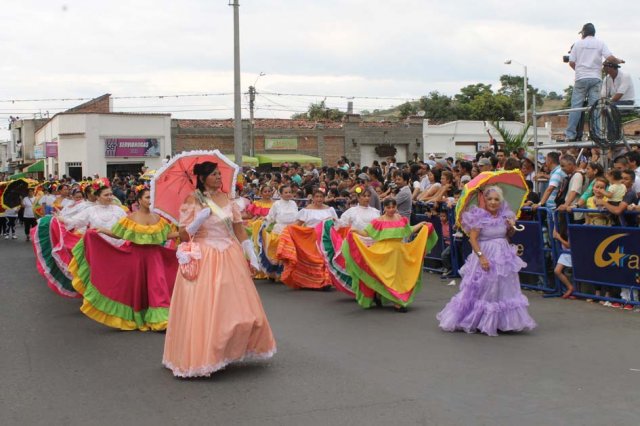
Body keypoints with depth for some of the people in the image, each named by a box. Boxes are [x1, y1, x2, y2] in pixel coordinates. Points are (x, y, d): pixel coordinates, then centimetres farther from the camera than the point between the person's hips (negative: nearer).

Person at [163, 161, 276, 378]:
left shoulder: (226, 199, 7)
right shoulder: (192, 201, -5)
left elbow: (239, 228, 9)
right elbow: (184, 235, -7)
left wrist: (251, 255, 6)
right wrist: (200, 219, -21)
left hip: (230, 258, 5)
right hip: (203, 261, -5)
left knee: (234, 307, 8)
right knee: (204, 310, -3)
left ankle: (230, 351, 24)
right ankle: (200, 357, 7)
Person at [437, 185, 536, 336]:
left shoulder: (504, 215, 5)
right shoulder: (479, 216, -12)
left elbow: (509, 235, 18)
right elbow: (472, 238, -18)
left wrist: (511, 227, -3)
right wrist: (481, 256, -25)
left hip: (503, 256, 6)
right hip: (486, 256, -6)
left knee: (504, 289, 10)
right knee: (482, 289, 0)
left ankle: (502, 322, 22)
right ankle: (475, 322, 12)